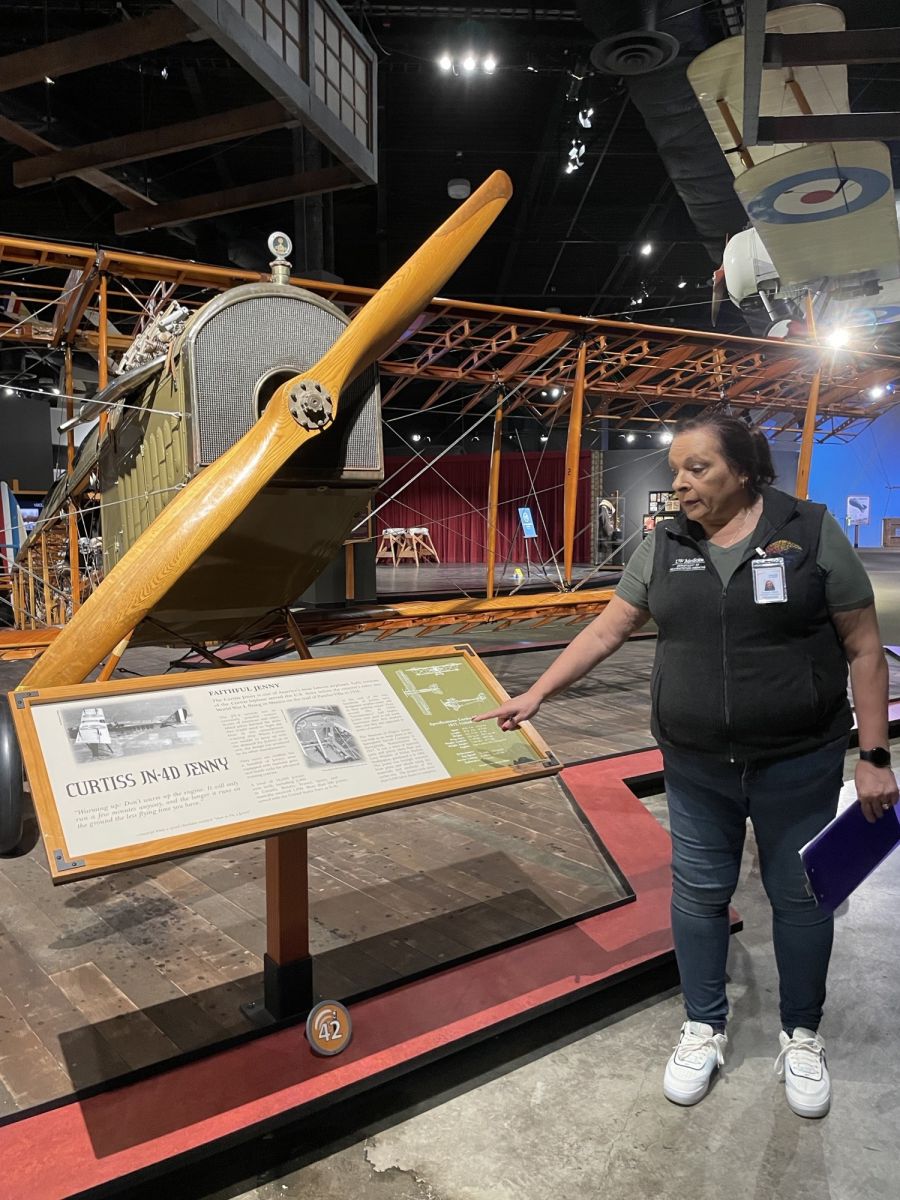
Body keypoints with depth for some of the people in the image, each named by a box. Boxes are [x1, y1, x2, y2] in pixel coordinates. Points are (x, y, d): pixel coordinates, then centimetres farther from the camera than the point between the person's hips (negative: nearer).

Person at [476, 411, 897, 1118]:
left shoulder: (811, 532, -9)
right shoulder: (664, 548, 1)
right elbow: (606, 630, 3)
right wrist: (535, 696, 0)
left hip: (798, 764, -2)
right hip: (696, 766, 3)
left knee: (799, 895, 14)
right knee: (699, 893, 13)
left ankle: (801, 1037, 38)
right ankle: (705, 1030, 35)